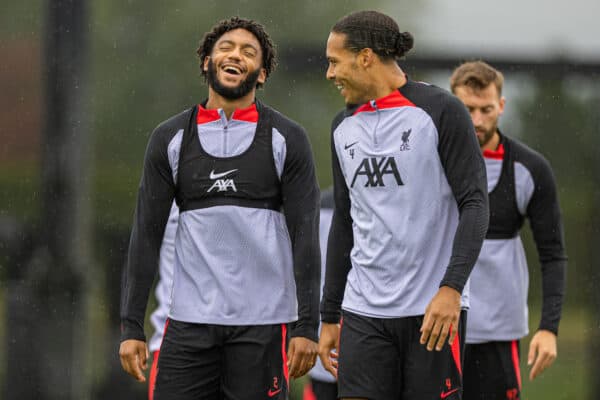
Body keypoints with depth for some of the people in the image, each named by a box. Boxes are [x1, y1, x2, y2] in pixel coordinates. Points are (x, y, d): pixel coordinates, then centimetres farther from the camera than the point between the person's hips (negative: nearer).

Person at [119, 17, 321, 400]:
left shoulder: (287, 139, 2)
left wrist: (307, 326, -8)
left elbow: (305, 236, -2)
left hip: (263, 323, -2)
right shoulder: (170, 138, 7)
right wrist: (131, 327, 1)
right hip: (190, 321, 2)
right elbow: (146, 235, 7)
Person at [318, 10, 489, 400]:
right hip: (364, 312, 5)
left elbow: (475, 204, -8)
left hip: (434, 310, -5)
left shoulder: (442, 111, -4)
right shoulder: (344, 128, 14)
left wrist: (451, 288, -20)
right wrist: (329, 317, 18)